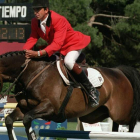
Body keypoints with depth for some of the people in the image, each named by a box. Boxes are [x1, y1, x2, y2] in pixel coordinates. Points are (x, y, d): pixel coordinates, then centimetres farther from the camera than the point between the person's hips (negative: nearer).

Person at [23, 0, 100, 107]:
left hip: (73, 43, -9)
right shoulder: (35, 22, -11)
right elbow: (33, 38, -7)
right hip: (54, 46, 9)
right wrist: (24, 52, -28)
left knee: (68, 61, -35)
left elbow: (57, 44, -42)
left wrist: (38, 54, -51)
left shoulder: (59, 20, -35)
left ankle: (91, 91, -25)